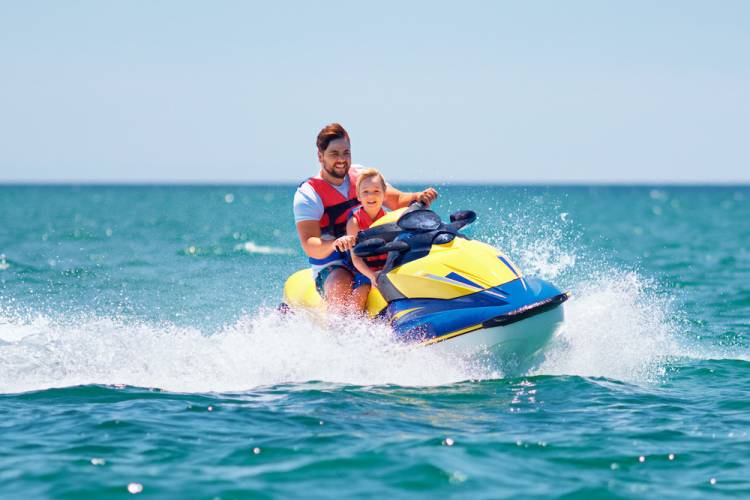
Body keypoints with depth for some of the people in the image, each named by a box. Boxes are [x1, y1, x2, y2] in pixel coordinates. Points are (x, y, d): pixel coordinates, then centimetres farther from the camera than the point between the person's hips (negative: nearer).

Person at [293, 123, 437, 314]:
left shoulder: (362, 175, 8)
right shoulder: (307, 194, -6)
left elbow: (397, 201, 5)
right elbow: (310, 246, -17)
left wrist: (418, 197, -19)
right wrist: (334, 244, -38)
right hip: (333, 269, -5)